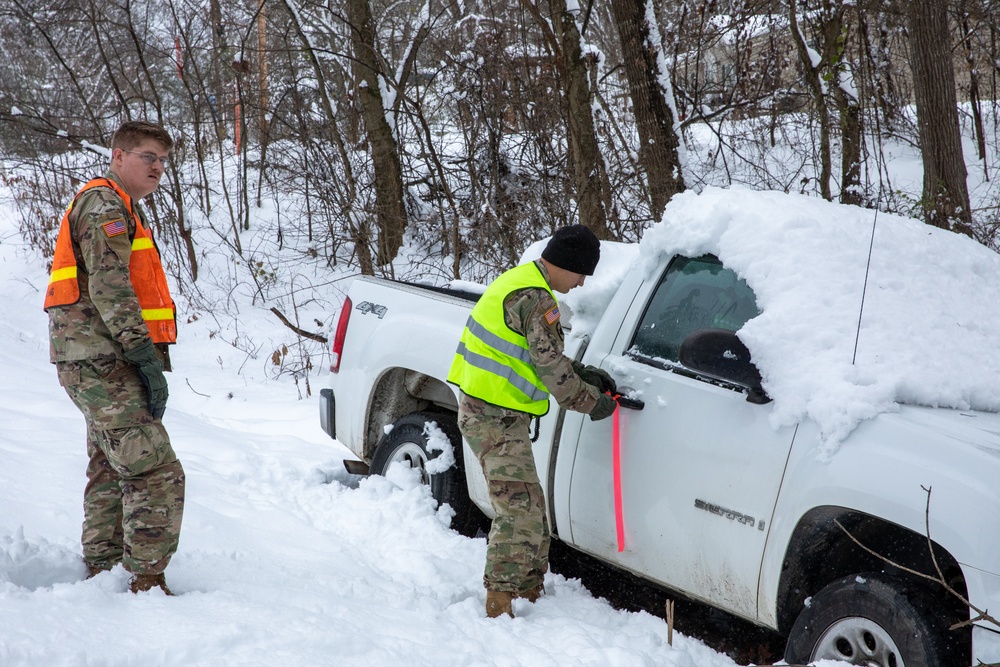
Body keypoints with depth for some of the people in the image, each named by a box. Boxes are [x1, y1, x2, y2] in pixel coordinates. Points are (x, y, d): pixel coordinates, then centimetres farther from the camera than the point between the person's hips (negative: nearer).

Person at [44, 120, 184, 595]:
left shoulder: (118, 208, 24)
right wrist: (147, 359, -23)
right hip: (103, 362, -11)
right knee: (157, 473, -14)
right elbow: (109, 288, -20)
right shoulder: (105, 203, -9)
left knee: (111, 473, 16)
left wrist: (142, 357, 19)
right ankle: (148, 583, -14)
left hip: (101, 363, 11)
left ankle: (102, 573, 24)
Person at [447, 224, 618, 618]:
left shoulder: (521, 281, 16)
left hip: (489, 412, 11)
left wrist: (584, 375, 14)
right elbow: (550, 365, -18)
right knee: (521, 512, -10)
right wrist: (591, 401, -4)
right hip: (496, 418, -11)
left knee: (530, 511, 16)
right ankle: (501, 606, -8)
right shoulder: (535, 298, -18)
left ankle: (529, 591, 25)